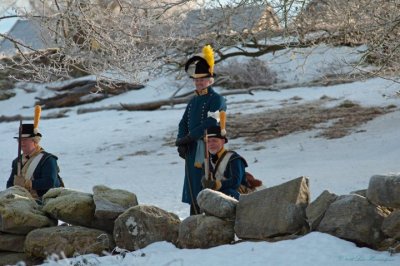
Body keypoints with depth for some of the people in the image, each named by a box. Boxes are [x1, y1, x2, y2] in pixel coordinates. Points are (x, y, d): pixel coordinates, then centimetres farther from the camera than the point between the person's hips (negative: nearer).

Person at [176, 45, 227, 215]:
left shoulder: (216, 100, -6)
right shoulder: (193, 101, 19)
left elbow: (211, 124, -18)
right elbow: (184, 123, 15)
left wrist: (188, 137, -16)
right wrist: (182, 143, -3)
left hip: (207, 150, -8)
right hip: (192, 150, 8)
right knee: (192, 188, 9)